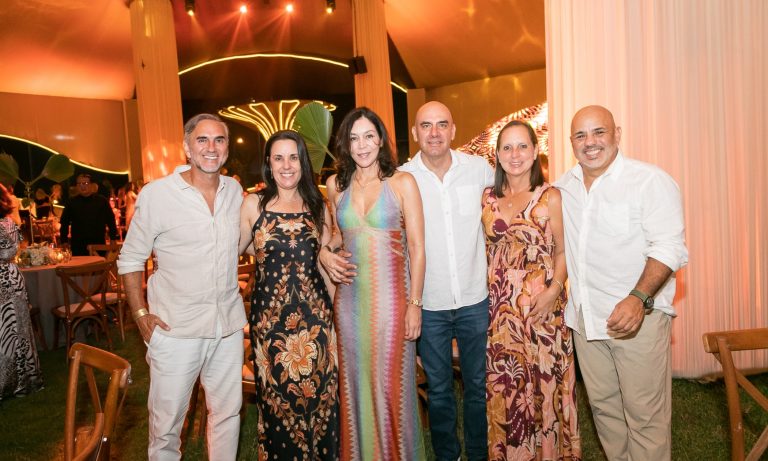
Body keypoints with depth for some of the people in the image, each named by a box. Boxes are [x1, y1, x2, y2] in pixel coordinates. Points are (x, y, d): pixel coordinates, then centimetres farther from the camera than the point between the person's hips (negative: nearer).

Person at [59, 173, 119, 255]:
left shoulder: (102, 201, 4)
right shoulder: (72, 202, 7)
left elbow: (111, 221, 7)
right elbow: (64, 223, 12)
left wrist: (113, 239, 3)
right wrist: (64, 242, 6)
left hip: (98, 245, -1)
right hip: (77, 246, 1)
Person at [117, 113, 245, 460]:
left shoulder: (235, 192, 3)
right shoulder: (155, 194, -9)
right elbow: (130, 260, -3)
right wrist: (141, 315, -8)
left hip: (229, 323, 4)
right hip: (175, 327, -4)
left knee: (227, 412, 17)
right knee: (166, 419, 9)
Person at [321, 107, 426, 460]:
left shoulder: (402, 182, -4)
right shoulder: (336, 185, 7)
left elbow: (417, 246, -6)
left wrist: (414, 303, -10)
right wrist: (325, 252, 2)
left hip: (390, 295, -3)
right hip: (350, 297, 4)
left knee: (391, 384, 4)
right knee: (355, 382, 13)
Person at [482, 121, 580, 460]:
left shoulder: (550, 196, -1)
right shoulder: (487, 198, 8)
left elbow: (562, 252, -1)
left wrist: (554, 290, -16)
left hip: (541, 307, -3)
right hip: (499, 308, 3)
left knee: (543, 384, 5)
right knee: (503, 388, 9)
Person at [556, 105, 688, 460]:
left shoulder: (651, 181, -10)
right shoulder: (564, 186, 8)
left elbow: (670, 247, -17)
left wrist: (639, 298, -29)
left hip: (639, 315, -5)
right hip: (585, 316, 6)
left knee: (645, 414, 3)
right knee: (602, 405, 17)